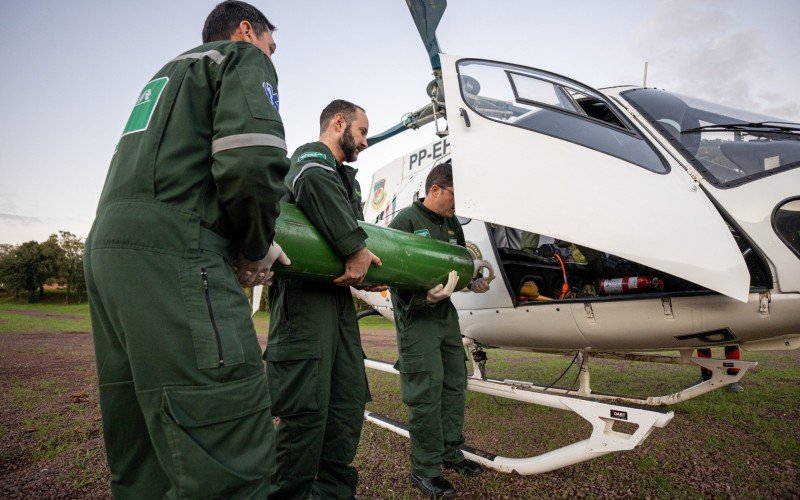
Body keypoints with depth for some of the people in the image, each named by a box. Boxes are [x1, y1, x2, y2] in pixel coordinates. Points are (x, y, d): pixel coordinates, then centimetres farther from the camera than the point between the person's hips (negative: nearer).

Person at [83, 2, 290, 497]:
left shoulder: (169, 71, 34)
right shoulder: (244, 58, 8)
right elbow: (252, 159, -14)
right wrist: (255, 250, 1)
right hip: (170, 253, -10)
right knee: (231, 459, -10)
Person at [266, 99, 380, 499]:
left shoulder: (346, 176, 27)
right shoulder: (312, 156, -3)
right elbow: (315, 184, -28)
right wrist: (356, 249, -27)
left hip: (339, 296, 10)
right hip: (304, 294, -9)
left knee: (349, 401, 10)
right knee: (307, 407, -7)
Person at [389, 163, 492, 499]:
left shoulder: (452, 224, 12)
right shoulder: (406, 221, -13)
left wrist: (474, 281, 1)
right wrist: (424, 297, -33)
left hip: (446, 313, 8)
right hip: (416, 317, -8)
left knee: (454, 383, 14)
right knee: (426, 392, -5)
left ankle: (450, 452, 31)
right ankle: (425, 469, 10)